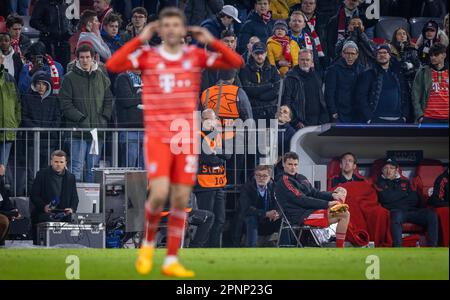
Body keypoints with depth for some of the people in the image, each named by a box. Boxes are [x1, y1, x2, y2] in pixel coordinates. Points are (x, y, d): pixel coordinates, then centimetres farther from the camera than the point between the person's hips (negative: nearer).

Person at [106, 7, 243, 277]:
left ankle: (171, 261, 10)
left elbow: (236, 62, 0)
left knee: (181, 201, 1)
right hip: (157, 138, -2)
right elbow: (112, 65, -15)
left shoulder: (196, 56, 5)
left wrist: (211, 41, -6)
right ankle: (148, 244, 10)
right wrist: (140, 39, -13)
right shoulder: (147, 56, 0)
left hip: (186, 139, 2)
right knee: (159, 195, -17)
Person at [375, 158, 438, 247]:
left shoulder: (404, 181, 26)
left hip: (411, 210, 4)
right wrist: (404, 193, 9)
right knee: (397, 215, -41)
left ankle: (432, 248, -31)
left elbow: (415, 199, 14)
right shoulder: (380, 183, 18)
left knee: (431, 214, -24)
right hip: (395, 211, -4)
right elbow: (386, 198, -1)